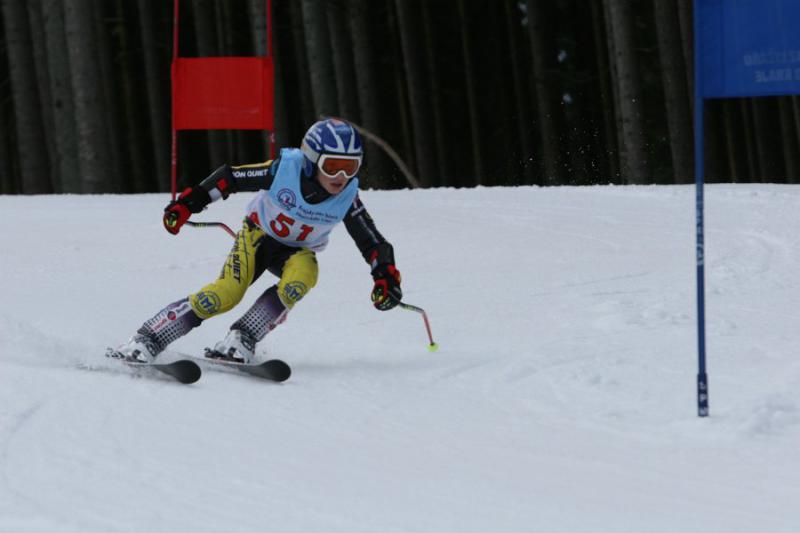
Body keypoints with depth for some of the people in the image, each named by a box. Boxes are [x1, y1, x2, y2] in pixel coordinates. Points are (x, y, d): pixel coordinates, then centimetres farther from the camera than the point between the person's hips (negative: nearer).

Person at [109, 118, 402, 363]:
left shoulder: (347, 198, -22)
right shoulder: (285, 168, -28)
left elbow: (374, 243, -13)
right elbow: (229, 177, -16)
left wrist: (386, 276, -29)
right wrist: (187, 203, -20)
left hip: (297, 251, 2)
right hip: (259, 234, -2)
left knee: (303, 275, -34)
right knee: (228, 292, -26)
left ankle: (240, 341, -26)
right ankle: (146, 341, -21)